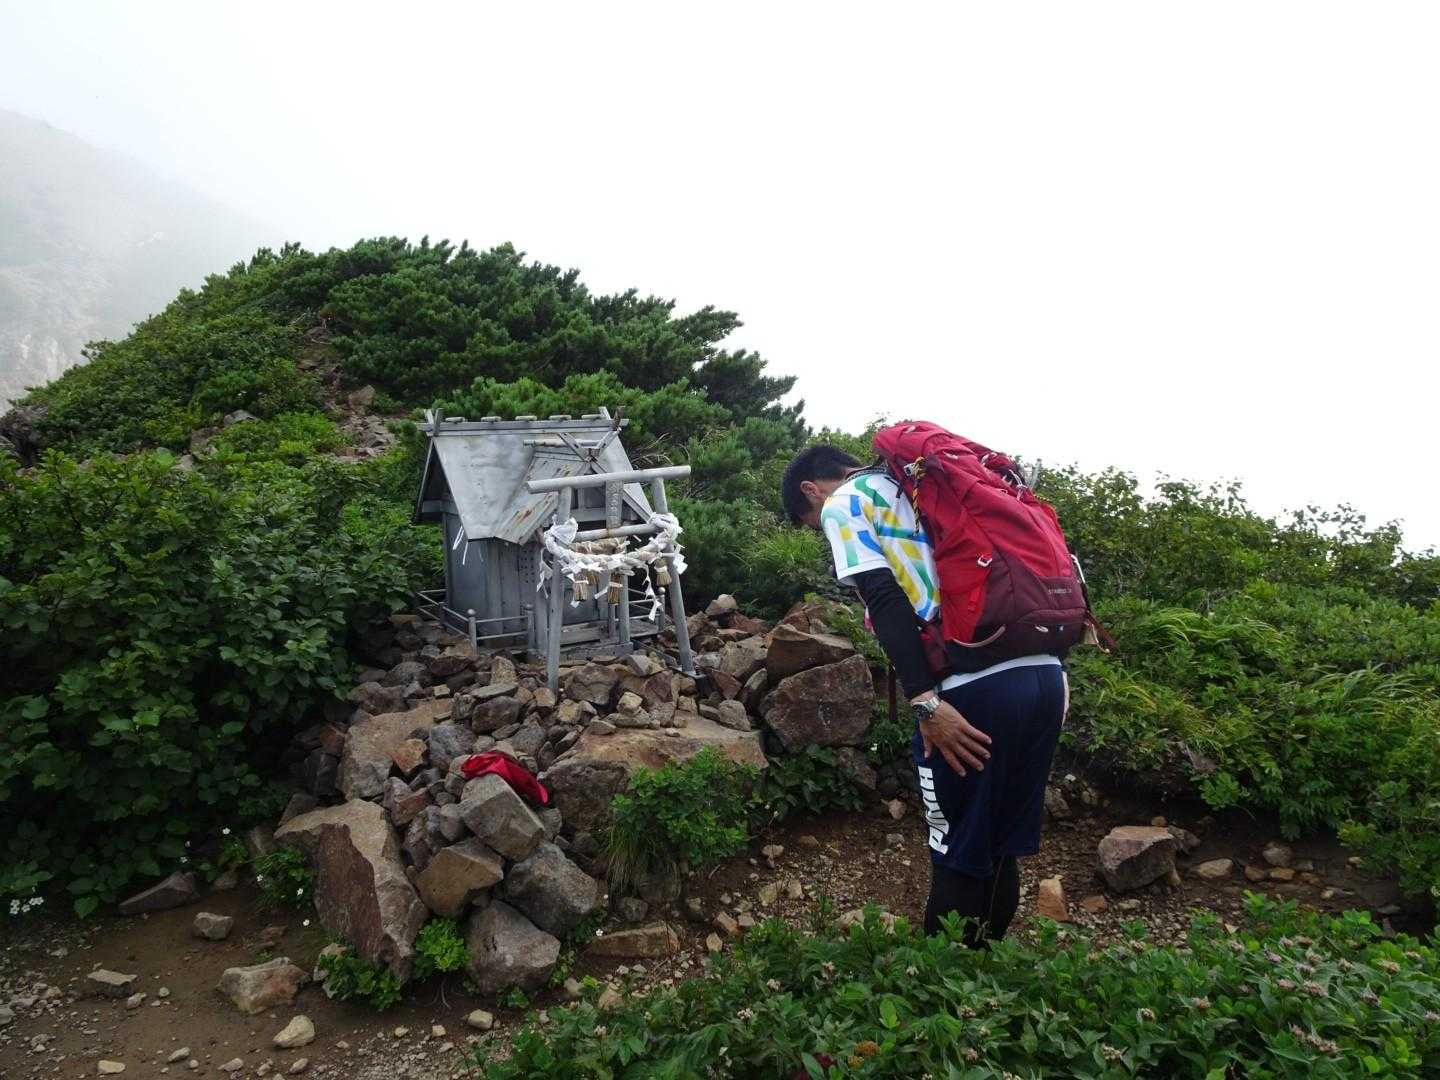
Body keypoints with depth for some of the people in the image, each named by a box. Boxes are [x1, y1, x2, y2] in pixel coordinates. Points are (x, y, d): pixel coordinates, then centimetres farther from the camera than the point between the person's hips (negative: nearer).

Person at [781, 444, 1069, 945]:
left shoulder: (842, 506, 6)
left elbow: (886, 602, -11)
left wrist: (925, 702, -14)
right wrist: (1052, 670, 20)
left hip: (977, 689, -7)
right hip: (1044, 674, 7)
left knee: (959, 855, 7)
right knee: (1000, 851, 19)